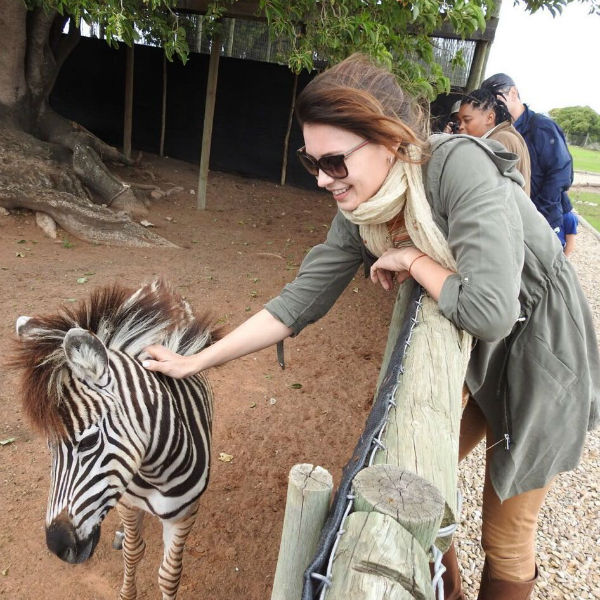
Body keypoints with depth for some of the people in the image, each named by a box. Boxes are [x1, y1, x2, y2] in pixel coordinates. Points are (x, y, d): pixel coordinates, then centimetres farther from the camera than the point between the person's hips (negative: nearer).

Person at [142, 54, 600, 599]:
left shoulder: (460, 166, -32)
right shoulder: (359, 212, -12)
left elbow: (488, 312, -39)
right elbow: (302, 299, -8)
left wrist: (411, 258, -23)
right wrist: (196, 361, -7)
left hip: (540, 354, -5)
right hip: (464, 354, 6)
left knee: (505, 536, 8)